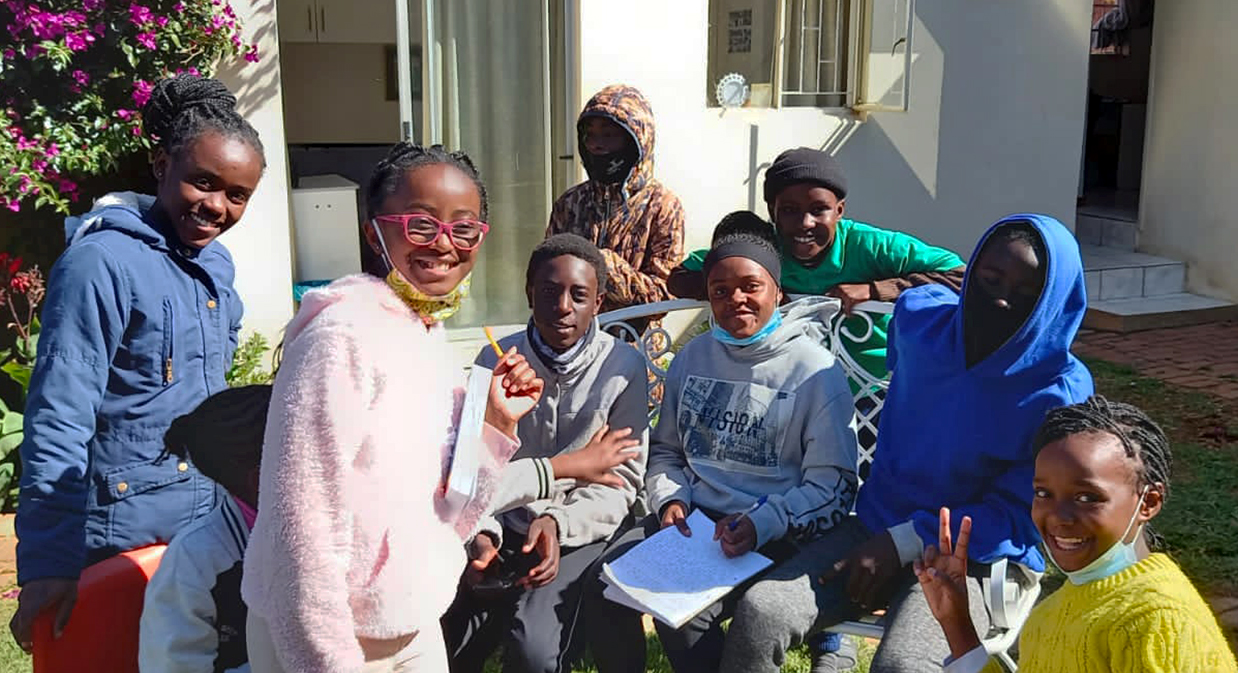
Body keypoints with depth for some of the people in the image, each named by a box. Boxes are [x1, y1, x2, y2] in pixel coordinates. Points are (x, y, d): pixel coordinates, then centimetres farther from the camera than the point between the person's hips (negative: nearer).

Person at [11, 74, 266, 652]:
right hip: (125, 530, -7)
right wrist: (49, 561, -20)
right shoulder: (102, 262, -18)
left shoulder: (216, 264, 5)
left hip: (208, 518, 7)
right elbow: (58, 418, -19)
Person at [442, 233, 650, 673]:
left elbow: (621, 482, -5)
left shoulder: (623, 367, -6)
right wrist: (482, 533, -16)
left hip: (579, 536, -2)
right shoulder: (496, 360, 3)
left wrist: (559, 522, -22)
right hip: (504, 532, 3)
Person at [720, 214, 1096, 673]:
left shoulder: (1062, 395, -14)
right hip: (876, 530, 4)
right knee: (757, 615, -20)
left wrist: (903, 544, -17)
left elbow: (1020, 516, -11)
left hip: (978, 559, -4)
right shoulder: (919, 319, -2)